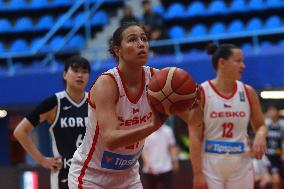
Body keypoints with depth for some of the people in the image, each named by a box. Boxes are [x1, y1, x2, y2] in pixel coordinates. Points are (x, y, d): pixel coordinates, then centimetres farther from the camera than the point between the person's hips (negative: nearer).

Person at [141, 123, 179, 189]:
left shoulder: (167, 130, 4)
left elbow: (172, 147, 12)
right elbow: (144, 149, -11)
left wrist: (175, 161, 10)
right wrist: (148, 164, -23)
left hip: (166, 169, 2)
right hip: (151, 170, -2)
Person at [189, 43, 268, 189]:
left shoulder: (248, 92, 4)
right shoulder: (201, 93, -7)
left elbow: (260, 125, 14)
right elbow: (195, 136, -9)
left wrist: (260, 136, -11)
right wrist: (197, 173, -14)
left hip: (241, 164, 4)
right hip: (211, 164, -3)